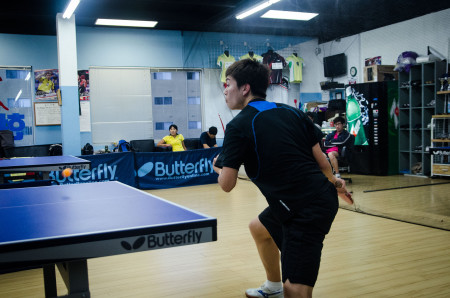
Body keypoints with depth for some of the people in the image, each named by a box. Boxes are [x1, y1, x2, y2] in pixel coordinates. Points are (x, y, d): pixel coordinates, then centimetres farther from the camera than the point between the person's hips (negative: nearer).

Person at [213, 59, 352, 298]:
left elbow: (227, 185, -11)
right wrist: (334, 184, 30)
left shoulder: (238, 126, -12)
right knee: (258, 227, 32)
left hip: (306, 211, -9)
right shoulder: (292, 112, 6)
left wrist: (219, 168, 13)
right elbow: (320, 159, 10)